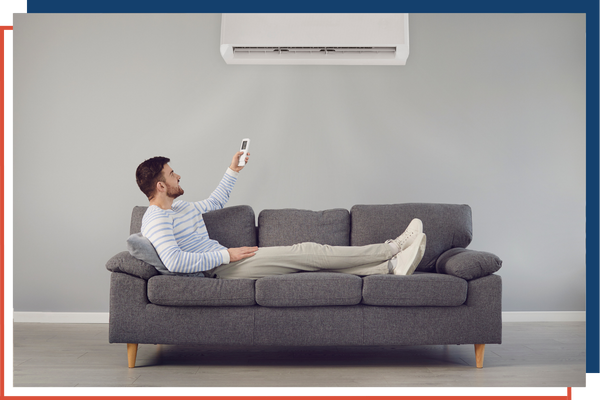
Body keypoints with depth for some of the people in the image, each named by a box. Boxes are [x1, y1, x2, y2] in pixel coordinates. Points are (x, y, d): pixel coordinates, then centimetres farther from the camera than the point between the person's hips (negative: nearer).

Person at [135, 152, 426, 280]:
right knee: (308, 252, -14)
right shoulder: (156, 219, -12)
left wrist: (233, 170, 30)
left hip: (227, 261, 10)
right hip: (221, 270, -10)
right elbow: (174, 261, -28)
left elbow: (215, 202, 37)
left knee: (310, 257, -5)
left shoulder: (180, 207, 19)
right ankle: (394, 248, -9)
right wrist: (226, 254, -22)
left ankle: (391, 266, -9)